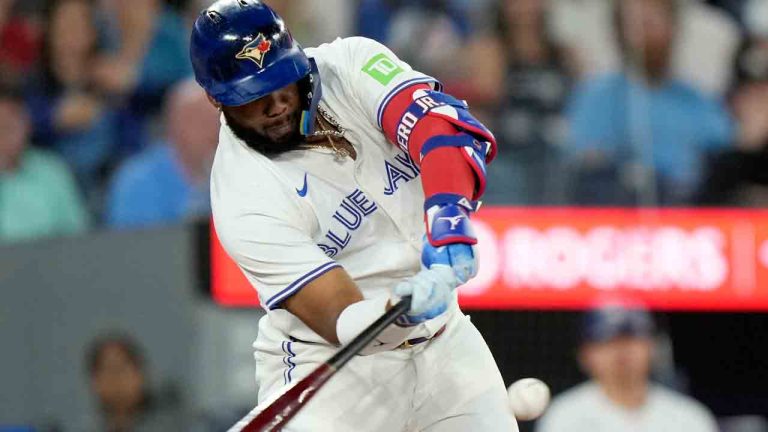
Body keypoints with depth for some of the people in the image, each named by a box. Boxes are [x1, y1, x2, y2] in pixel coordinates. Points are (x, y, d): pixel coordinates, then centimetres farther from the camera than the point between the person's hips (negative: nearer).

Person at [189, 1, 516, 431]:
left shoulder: (351, 64, -9)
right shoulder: (244, 204, -20)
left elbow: (441, 123, -25)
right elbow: (343, 321, -26)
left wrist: (448, 218, -43)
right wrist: (400, 309, -47)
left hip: (444, 340, 4)